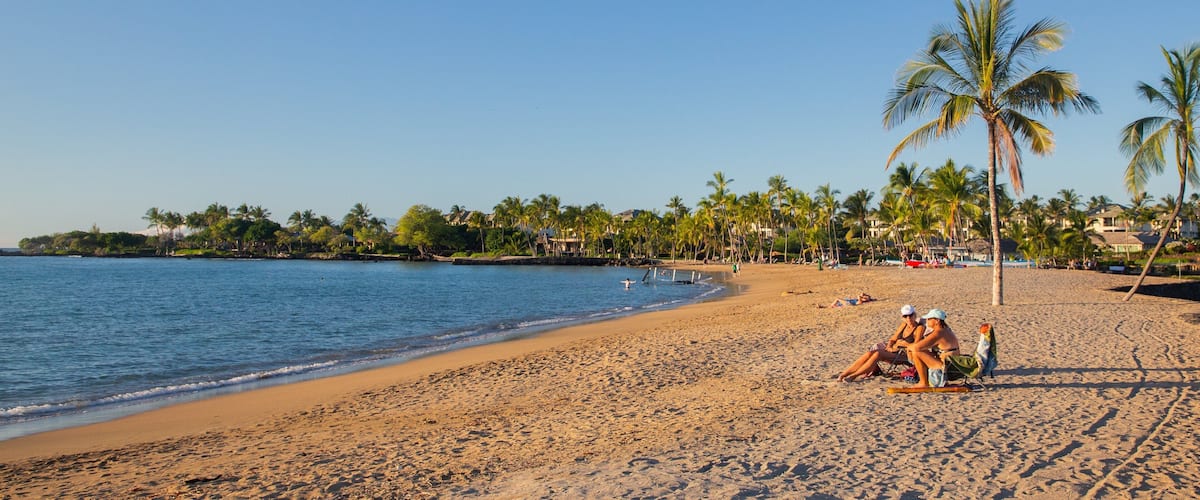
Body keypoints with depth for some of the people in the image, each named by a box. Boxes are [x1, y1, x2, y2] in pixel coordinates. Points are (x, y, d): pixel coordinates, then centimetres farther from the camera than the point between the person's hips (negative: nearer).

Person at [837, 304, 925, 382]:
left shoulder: (920, 327, -3)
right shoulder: (904, 324, 16)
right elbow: (893, 339, 17)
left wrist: (903, 343, -8)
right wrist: (889, 346, -2)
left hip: (904, 355, -6)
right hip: (894, 350, 6)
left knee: (878, 354, -33)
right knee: (870, 353, -22)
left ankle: (854, 375, -35)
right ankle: (843, 374, -29)